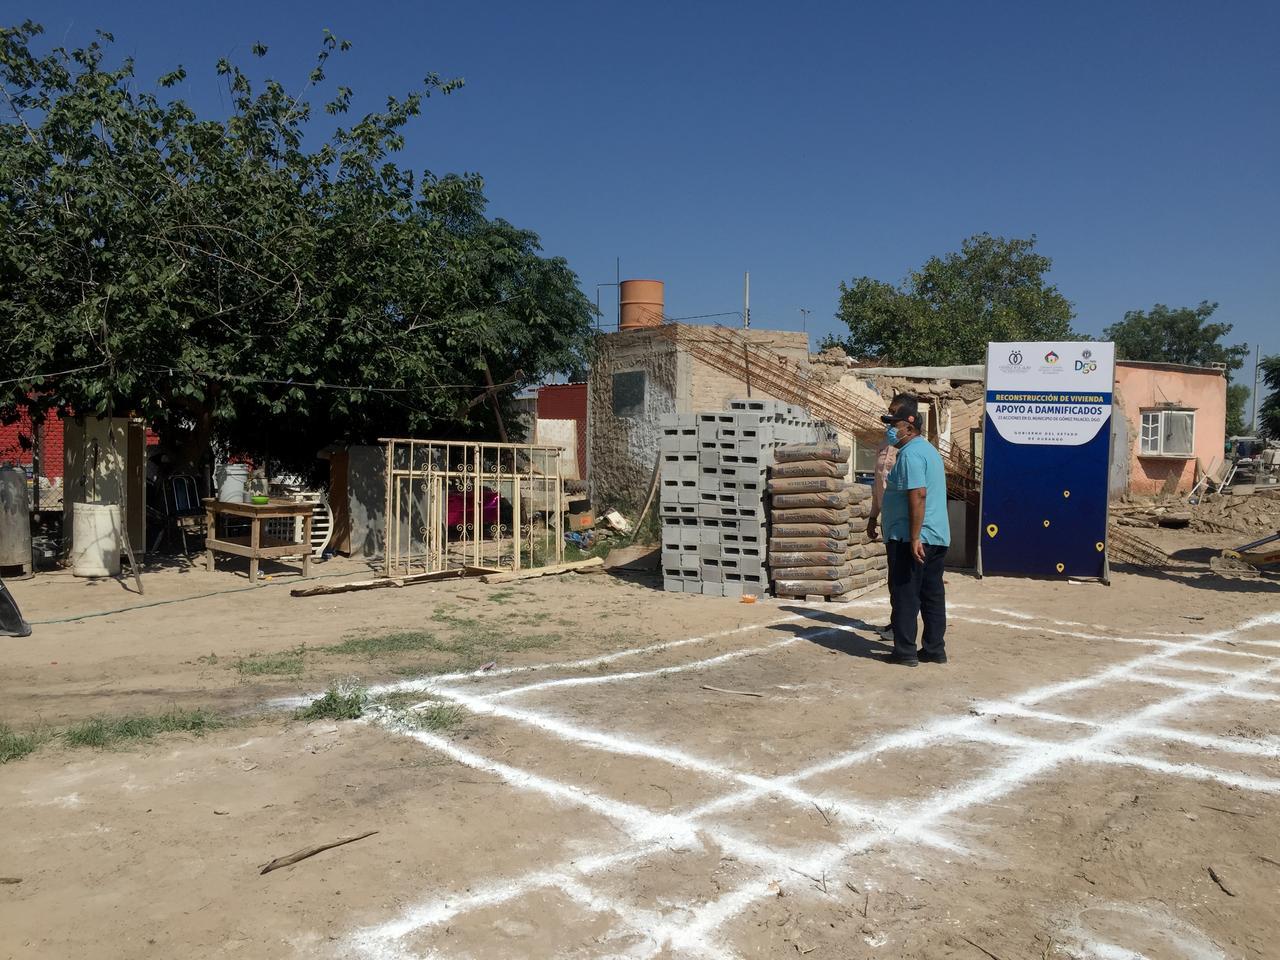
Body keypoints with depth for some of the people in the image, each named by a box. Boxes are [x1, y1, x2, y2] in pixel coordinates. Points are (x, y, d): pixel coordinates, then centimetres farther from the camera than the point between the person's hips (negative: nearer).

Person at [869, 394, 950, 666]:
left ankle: (905, 652, 3)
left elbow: (918, 495, -24)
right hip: (937, 536, 10)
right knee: (932, 594, 12)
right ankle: (934, 649, 17)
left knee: (904, 595, -2)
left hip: (909, 538, -10)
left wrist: (914, 537, -25)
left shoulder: (910, 453, -15)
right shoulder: (928, 449, 18)